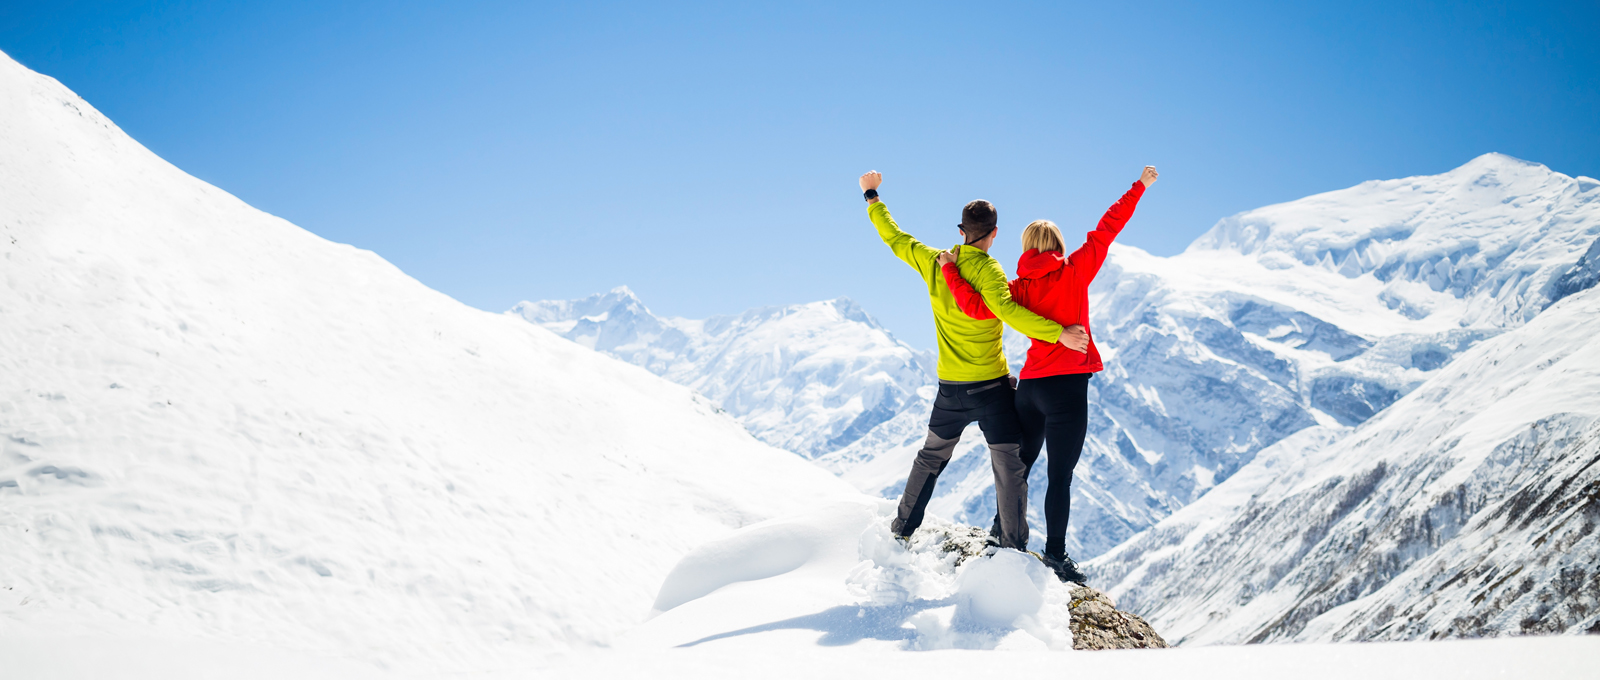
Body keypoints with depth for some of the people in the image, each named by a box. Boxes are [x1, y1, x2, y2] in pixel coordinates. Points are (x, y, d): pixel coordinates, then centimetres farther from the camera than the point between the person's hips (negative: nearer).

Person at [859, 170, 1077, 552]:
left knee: (931, 456, 23)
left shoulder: (932, 262, 1)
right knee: (1009, 466, -1)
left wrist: (872, 197, 29)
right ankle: (1014, 549, -5)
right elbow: (1007, 310, -31)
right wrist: (1058, 332, -35)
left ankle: (902, 530, 32)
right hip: (991, 386, -6)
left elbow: (894, 238, 15)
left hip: (950, 389, 6)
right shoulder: (987, 270, -15)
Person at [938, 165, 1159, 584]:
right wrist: (1140, 187, 6)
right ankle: (1055, 554, -1)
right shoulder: (1075, 273, -3)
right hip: (1067, 386, -5)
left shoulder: (1020, 288, 5)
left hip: (1029, 386, 5)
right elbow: (1107, 230, -1)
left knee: (1019, 466, 18)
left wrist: (950, 270, 6)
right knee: (1060, 476, -2)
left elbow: (976, 307, -7)